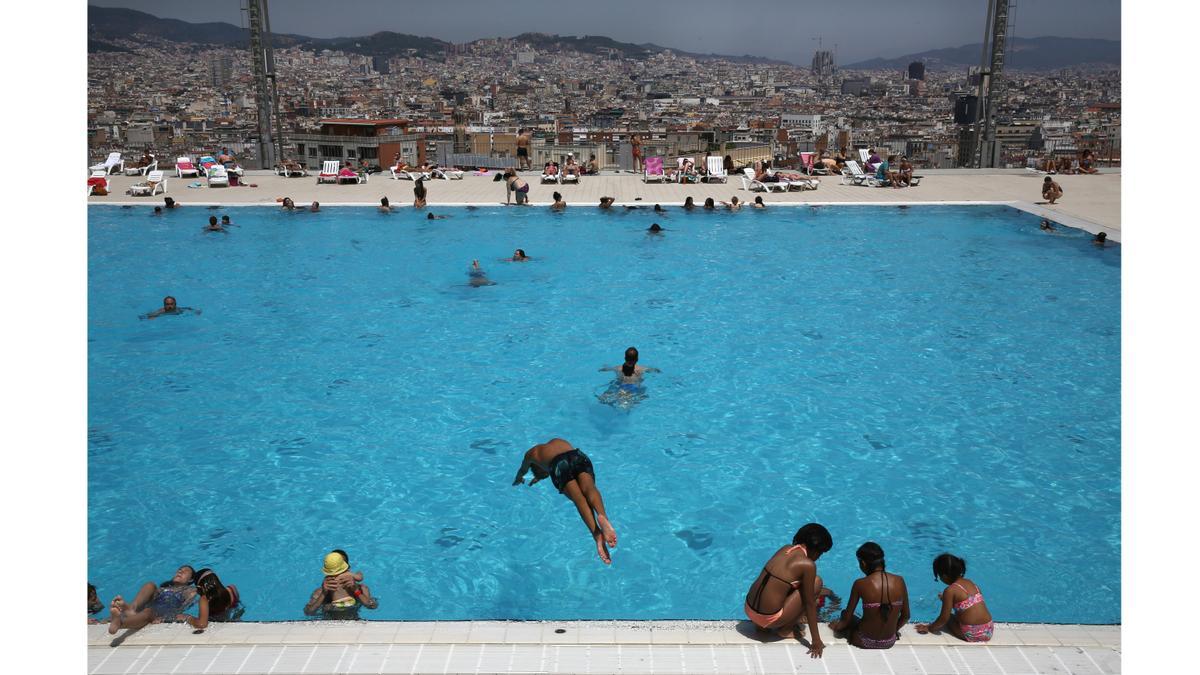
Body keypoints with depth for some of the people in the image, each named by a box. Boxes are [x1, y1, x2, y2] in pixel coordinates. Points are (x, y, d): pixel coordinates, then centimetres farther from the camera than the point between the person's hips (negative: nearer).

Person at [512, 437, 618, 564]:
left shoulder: (531, 453, 37)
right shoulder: (558, 441, 47)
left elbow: (522, 471, 57)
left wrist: (518, 481, 81)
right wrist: (539, 478, 79)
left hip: (559, 464, -2)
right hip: (578, 456, 3)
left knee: (578, 498, -19)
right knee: (589, 487, -21)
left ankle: (597, 534, -43)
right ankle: (602, 515, -54)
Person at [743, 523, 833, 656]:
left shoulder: (785, 549, 10)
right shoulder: (807, 565, -12)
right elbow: (810, 604, -7)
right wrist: (816, 640, 2)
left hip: (749, 609, 7)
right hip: (768, 619, -7)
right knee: (817, 582, 2)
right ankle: (786, 629, 9)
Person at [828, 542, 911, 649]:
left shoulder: (861, 584, -18)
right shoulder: (899, 581, -9)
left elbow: (847, 617, -8)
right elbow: (905, 616, 2)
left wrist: (836, 626, 14)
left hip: (865, 642, -4)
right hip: (889, 642, 4)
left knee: (845, 614, 27)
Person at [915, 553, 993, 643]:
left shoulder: (950, 590, -11)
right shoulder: (970, 582, 9)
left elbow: (944, 619, -8)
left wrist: (929, 628, 7)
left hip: (972, 635, -6)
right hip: (989, 630, 7)